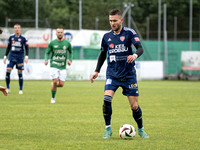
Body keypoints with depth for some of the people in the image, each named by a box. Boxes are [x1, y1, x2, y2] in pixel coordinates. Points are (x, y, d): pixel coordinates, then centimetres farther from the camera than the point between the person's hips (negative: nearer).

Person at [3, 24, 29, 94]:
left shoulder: (23, 38, -3)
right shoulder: (11, 37, 5)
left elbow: (26, 48, 1)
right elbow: (8, 47, 15)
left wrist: (26, 56, -11)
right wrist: (5, 56, 12)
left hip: (20, 57, -2)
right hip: (12, 57, 2)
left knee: (20, 73, 0)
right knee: (8, 71, -9)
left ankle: (21, 90, 11)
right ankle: (8, 88, 3)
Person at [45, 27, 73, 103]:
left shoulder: (67, 43, 4)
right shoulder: (52, 43, 0)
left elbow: (70, 52, 19)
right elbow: (47, 53, 7)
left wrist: (70, 60, 3)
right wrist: (46, 60, -13)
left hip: (63, 67, 2)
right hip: (54, 66, -2)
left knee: (61, 84, -5)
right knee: (55, 81, -14)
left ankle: (54, 85, 31)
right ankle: (53, 98, 4)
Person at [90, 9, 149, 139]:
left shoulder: (129, 33, -5)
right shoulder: (107, 36, 6)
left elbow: (140, 48, -15)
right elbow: (103, 54, 20)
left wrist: (135, 55, -37)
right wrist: (97, 71, 16)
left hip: (129, 75, -2)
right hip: (112, 75, 2)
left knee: (134, 106, -1)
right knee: (107, 99, -21)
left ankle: (141, 129, 22)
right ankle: (108, 129, -6)